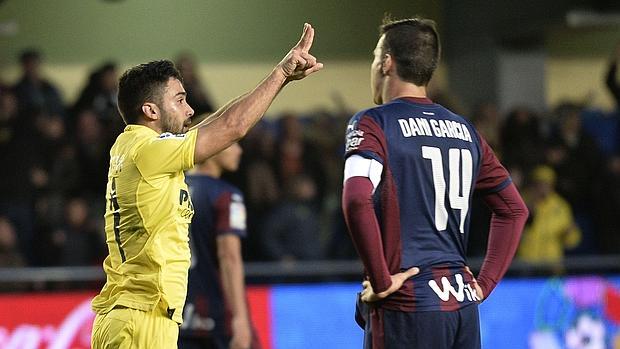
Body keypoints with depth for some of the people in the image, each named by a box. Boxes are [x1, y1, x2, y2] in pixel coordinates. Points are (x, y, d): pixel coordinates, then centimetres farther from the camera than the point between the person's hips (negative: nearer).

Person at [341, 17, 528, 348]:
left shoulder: (372, 123, -5)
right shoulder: (464, 129, 15)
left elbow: (357, 201, -22)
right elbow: (514, 208, 20)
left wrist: (381, 280, -14)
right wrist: (484, 283, 17)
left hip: (405, 309, -6)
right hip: (463, 307, 6)